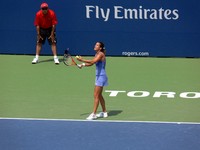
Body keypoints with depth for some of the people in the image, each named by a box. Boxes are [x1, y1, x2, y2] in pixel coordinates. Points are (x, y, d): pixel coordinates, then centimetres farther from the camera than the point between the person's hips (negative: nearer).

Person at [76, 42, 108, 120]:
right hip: (99, 76, 10)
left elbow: (93, 61, -30)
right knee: (99, 95, 16)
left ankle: (93, 114, -10)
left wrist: (82, 60, -31)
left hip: (101, 76, -10)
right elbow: (91, 63, 16)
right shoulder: (97, 54, 13)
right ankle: (104, 112, 25)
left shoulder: (101, 54, -16)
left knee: (96, 95, -10)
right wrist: (82, 65, 1)